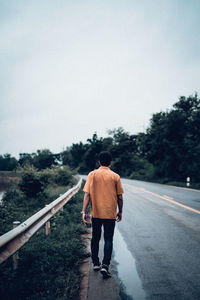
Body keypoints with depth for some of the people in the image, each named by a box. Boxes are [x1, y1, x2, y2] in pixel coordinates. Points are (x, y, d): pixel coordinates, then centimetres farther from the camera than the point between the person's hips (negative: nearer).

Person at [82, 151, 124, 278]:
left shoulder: (92, 174, -3)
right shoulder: (115, 176, -3)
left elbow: (87, 194, -7)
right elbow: (120, 197, 0)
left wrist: (84, 212, -4)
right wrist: (120, 212, 13)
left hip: (96, 213, 1)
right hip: (110, 214, -1)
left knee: (95, 238, 17)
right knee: (108, 240, 6)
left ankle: (96, 263, 26)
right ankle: (105, 266, -5)